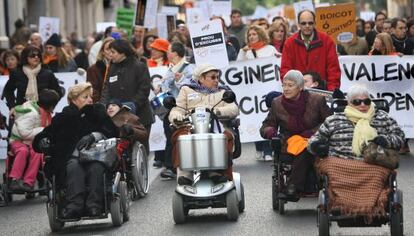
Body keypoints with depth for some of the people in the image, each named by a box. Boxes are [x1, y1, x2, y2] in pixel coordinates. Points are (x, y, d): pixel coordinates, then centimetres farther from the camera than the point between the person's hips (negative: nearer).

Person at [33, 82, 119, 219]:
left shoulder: (98, 112, 16)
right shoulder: (64, 118, 13)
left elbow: (112, 132, 2)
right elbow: (39, 141, 12)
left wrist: (93, 136, -16)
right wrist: (43, 142, -13)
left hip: (96, 156, 0)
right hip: (72, 157, 0)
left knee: (96, 167, -34)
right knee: (74, 166, -34)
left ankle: (94, 205, -45)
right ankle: (74, 205, -50)